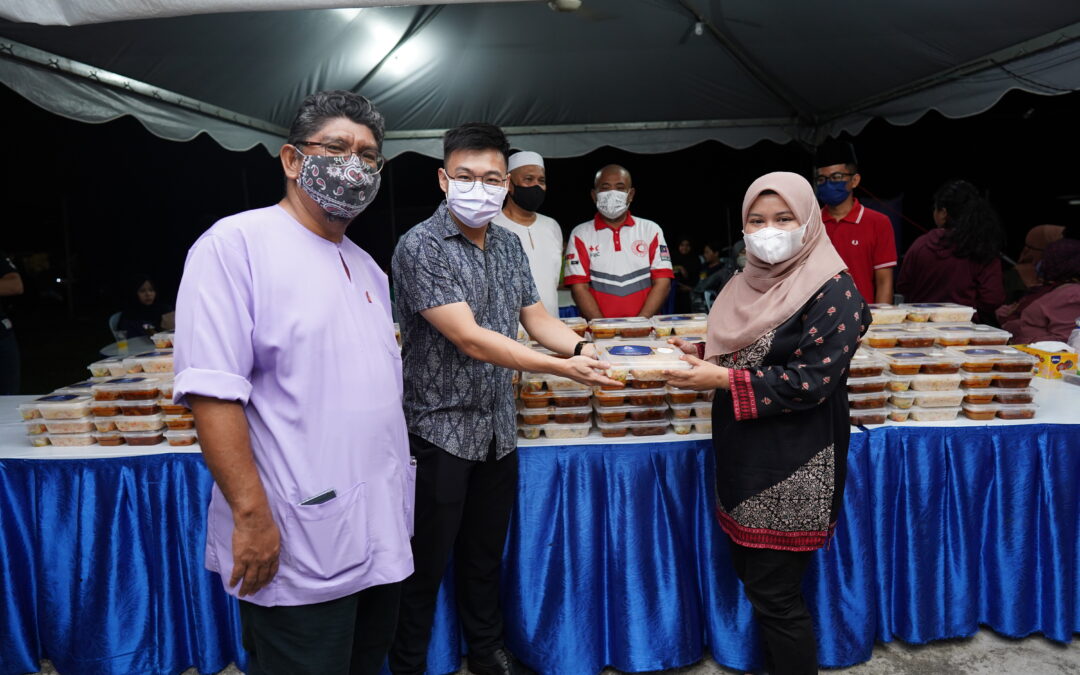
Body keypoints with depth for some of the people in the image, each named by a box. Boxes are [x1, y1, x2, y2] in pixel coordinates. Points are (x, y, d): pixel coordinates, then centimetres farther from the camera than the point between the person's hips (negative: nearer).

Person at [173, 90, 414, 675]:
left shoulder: (367, 268, 14)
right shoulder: (236, 244, -11)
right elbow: (212, 391, -19)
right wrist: (252, 515, -21)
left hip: (380, 536, 8)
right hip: (297, 551, -8)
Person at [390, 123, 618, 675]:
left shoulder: (509, 245, 7)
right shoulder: (421, 247, -16)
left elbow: (537, 318, 8)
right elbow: (469, 339, -24)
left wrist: (583, 347, -14)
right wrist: (563, 369, -26)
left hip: (498, 428, 6)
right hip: (440, 428, -6)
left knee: (485, 553, 20)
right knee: (425, 563, 6)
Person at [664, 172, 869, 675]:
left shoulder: (832, 290, -13)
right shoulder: (747, 284, 10)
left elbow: (813, 380, -20)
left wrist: (722, 379, -23)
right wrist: (702, 356, 0)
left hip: (791, 466, -8)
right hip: (743, 455, 8)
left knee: (775, 595, 2)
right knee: (750, 573, 18)